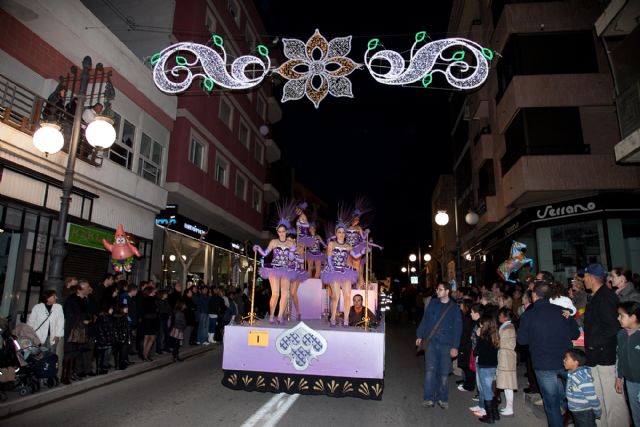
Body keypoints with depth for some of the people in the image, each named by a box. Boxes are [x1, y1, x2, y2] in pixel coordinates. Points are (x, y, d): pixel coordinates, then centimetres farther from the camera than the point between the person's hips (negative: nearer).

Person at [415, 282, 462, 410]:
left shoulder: (454, 308, 0)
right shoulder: (433, 303, 6)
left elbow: (458, 328, 1)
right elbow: (425, 320, 9)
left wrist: (455, 346, -4)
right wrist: (420, 335, 5)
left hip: (446, 344, -1)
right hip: (431, 342, 1)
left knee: (444, 372, 5)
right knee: (430, 370, -5)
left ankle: (442, 398, 20)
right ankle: (428, 398, 3)